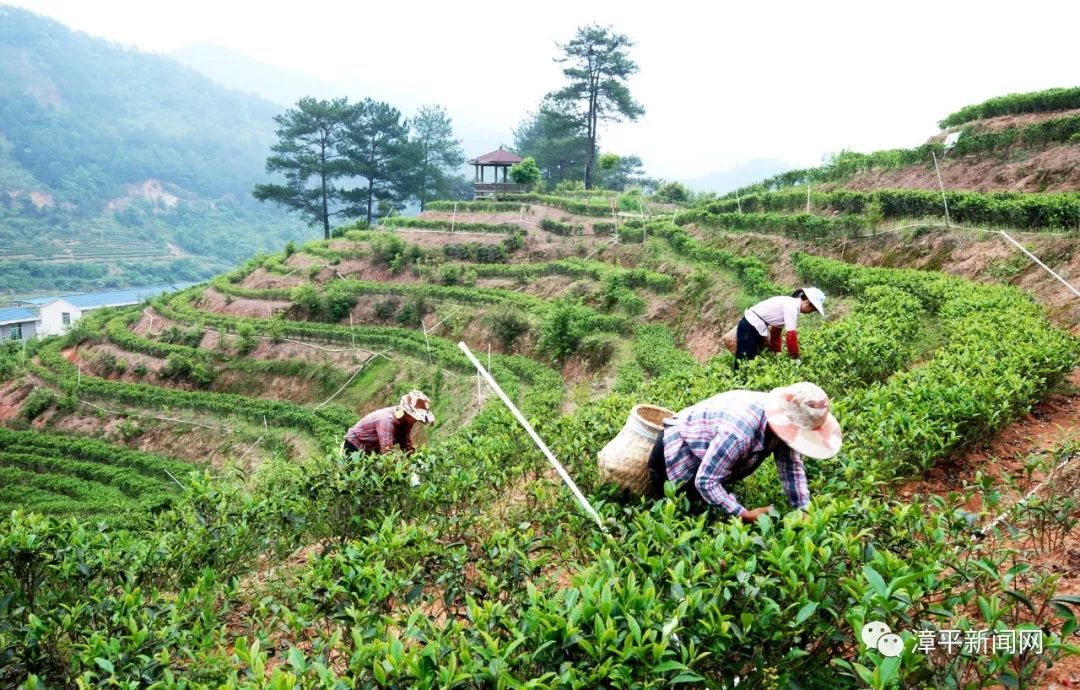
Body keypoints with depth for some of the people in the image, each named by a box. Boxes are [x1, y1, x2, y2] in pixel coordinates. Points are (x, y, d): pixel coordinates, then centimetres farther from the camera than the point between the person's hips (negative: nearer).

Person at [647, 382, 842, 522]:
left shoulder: (781, 418, -18)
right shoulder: (740, 431, -44)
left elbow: (792, 466, -6)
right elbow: (706, 481, -37)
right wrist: (745, 515, -32)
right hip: (677, 452, -8)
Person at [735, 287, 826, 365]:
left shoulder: (789, 304, 12)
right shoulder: (792, 306, -17)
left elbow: (776, 329, 20)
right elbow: (791, 334, -20)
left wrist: (777, 354, 23)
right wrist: (796, 358, -9)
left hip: (757, 328, 10)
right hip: (750, 327, -10)